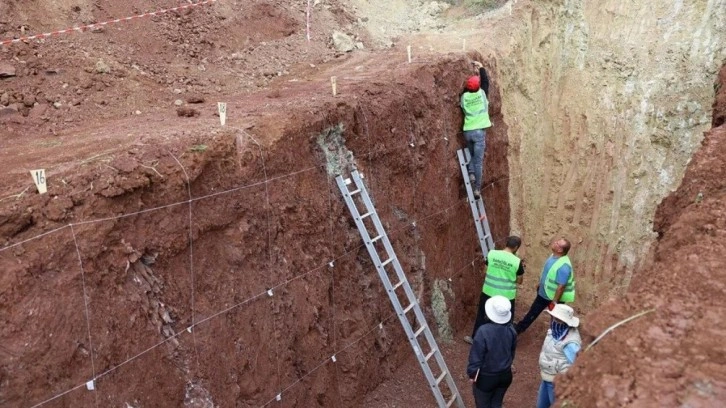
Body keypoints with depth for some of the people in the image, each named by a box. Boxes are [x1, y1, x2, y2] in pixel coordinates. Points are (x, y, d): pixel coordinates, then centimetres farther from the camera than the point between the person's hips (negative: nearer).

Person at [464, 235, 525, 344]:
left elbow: (485, 272, 4)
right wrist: (522, 268, 14)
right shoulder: (517, 262, -14)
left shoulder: (492, 254, -9)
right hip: (506, 296, -2)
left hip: (488, 292, 2)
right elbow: (519, 281, -1)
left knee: (482, 315, 21)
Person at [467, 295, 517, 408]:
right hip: (505, 375, 5)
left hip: (486, 377, -5)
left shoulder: (483, 331, -28)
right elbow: (512, 352, 7)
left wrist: (472, 374, -5)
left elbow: (476, 356, -20)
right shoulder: (511, 330, -10)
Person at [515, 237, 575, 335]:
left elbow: (561, 286, -30)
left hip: (554, 297, -9)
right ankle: (517, 330, 39)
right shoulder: (553, 256, -7)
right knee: (532, 312, 23)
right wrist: (540, 284, 21)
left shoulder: (563, 266, -35)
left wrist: (554, 302, -24)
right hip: (543, 293, 9)